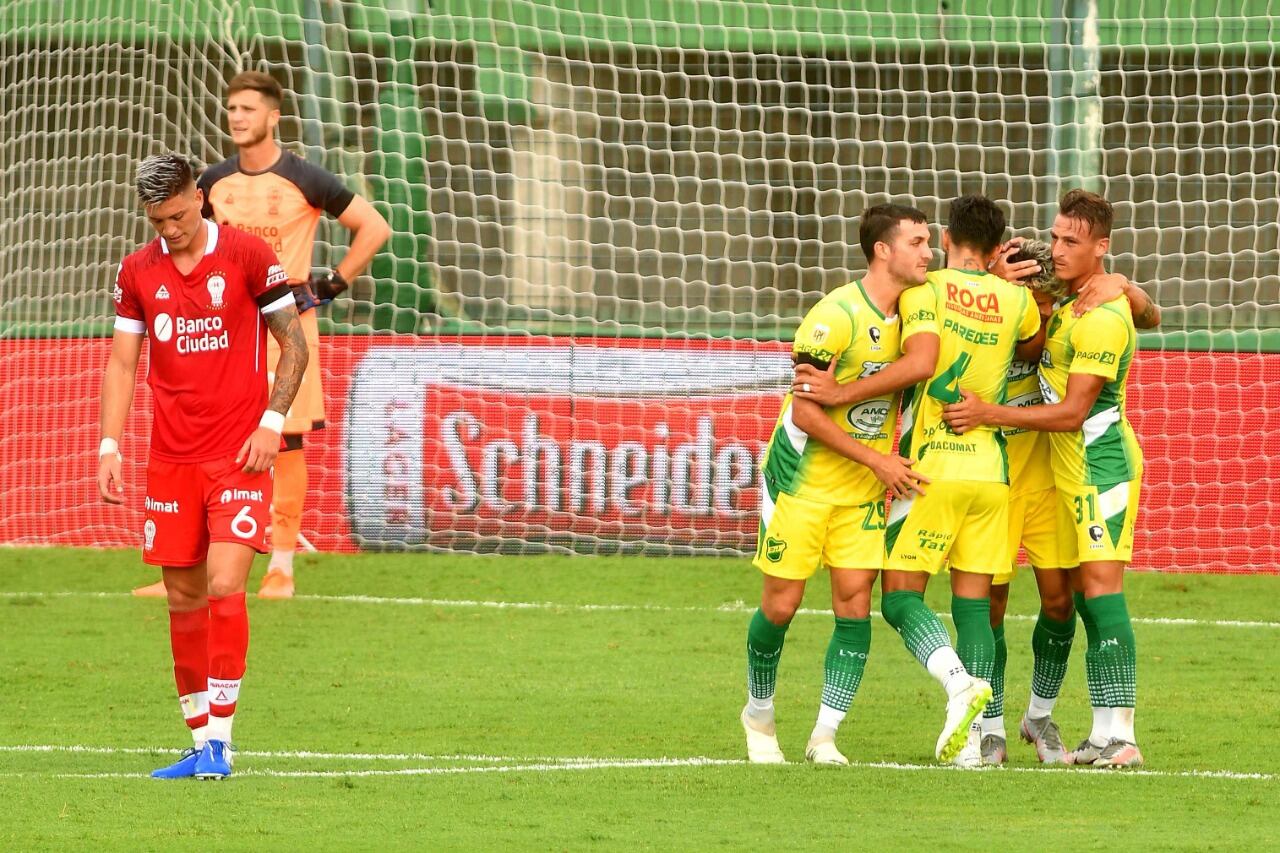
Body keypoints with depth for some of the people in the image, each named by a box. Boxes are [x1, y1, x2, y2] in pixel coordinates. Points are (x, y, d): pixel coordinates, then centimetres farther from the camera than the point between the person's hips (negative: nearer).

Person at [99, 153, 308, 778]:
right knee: (182, 598, 5)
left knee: (224, 586, -15)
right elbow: (122, 363, 11)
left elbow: (294, 345, 1)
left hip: (239, 454, -4)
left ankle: (220, 738, -13)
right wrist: (110, 446, 2)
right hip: (171, 459, 4)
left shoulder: (248, 256, -3)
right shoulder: (137, 271, 7)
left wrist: (271, 422, -9)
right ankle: (201, 744, 14)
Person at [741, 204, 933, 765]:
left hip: (865, 487, 5)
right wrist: (877, 459, -21)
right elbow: (806, 410, -19)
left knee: (855, 601, -5)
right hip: (802, 478, -5)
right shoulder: (837, 315, -20)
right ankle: (759, 714, 24)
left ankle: (824, 735, 0)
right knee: (781, 605, 1)